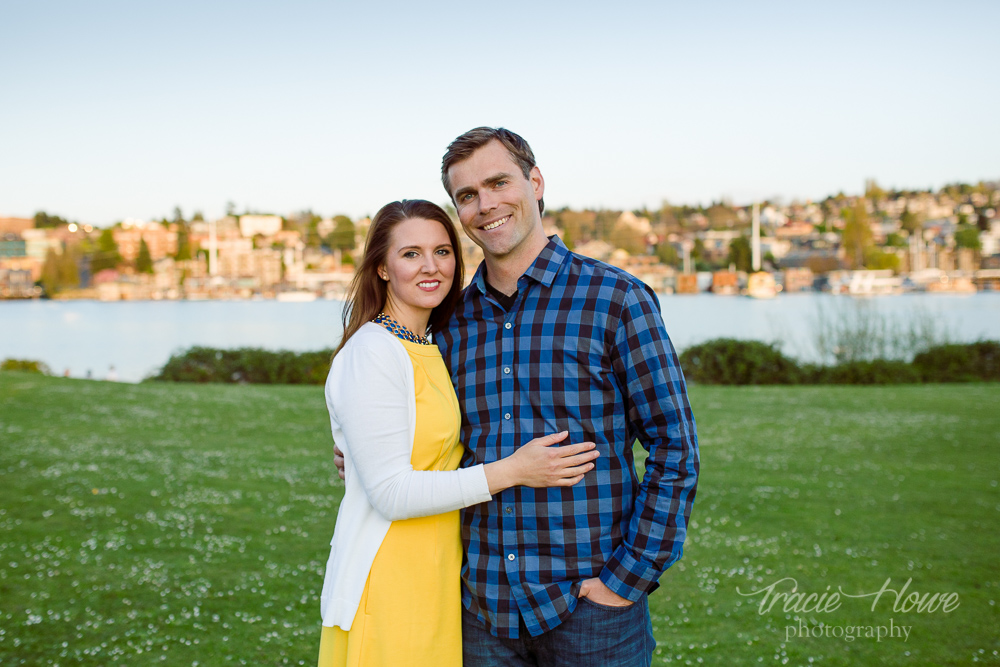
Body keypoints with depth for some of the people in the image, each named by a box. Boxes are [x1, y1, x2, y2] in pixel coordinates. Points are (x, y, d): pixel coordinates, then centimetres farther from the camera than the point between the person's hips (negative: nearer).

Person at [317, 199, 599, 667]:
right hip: (386, 588, -8)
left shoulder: (430, 351, 12)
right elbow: (390, 492, -20)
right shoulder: (372, 352, -15)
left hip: (436, 583, 8)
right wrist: (511, 471, -19)